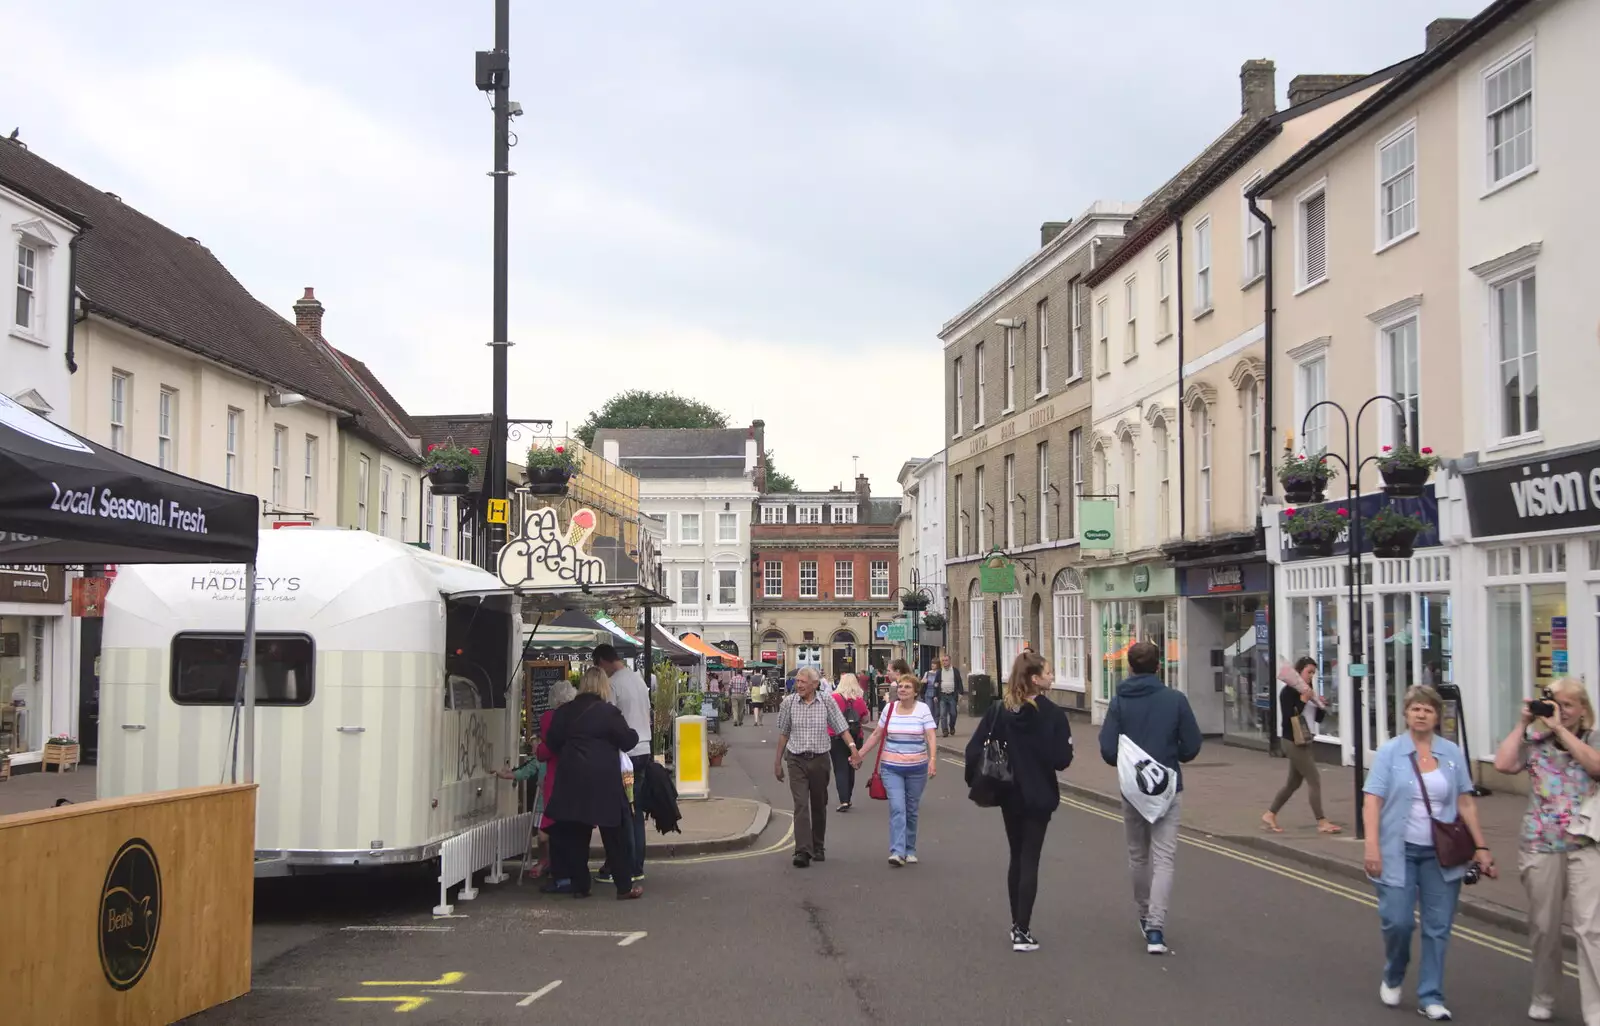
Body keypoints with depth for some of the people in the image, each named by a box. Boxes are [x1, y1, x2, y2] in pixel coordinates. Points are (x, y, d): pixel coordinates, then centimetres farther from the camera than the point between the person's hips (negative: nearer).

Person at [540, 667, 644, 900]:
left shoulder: (564, 712, 5)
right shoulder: (609, 712, -8)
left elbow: (552, 742, 9)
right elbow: (628, 740, -5)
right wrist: (632, 734, 16)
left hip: (572, 780, 4)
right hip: (603, 780, -4)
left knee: (575, 835, 11)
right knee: (614, 835, 4)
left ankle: (580, 886, 13)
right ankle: (624, 886, 7)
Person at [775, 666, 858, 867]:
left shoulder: (827, 703, -2)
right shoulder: (789, 703, -1)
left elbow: (842, 728, 0)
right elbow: (783, 734, 8)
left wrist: (853, 747, -16)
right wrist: (778, 762, 10)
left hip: (819, 759, 1)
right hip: (796, 760, -1)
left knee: (819, 806, 12)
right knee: (801, 805, -12)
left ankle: (818, 848, 26)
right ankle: (803, 851, -18)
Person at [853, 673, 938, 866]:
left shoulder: (923, 709, -2)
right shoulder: (889, 708, 4)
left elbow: (930, 737, -8)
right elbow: (877, 735, 12)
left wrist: (933, 760, -21)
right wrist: (860, 753, 9)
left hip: (916, 768, 0)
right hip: (891, 767, 0)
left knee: (911, 810, 10)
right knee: (897, 809, -12)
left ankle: (910, 850, 21)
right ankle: (897, 851, -17)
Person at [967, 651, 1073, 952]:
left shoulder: (999, 710, -3)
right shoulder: (1052, 714, -13)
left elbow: (974, 749, -8)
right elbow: (1061, 760, -16)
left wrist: (977, 783, 2)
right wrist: (1065, 744, 4)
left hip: (1009, 794, 4)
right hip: (1039, 796, -4)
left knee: (1016, 857, 17)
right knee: (1030, 860, 1)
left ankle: (1017, 925, 22)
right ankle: (1022, 932, -3)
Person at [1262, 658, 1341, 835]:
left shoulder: (1307, 691, 11)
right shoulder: (1288, 692, -13)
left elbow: (1318, 719, 15)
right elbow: (1289, 717, -23)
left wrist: (1321, 705, -2)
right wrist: (1303, 700, -25)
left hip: (1304, 742, 9)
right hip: (1294, 742, -9)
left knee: (1293, 782, 15)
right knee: (1314, 780, -10)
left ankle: (1269, 815, 24)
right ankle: (1322, 823, -6)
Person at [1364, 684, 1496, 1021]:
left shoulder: (1452, 753, 5)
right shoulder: (1389, 752, -2)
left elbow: (1465, 803, 8)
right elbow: (1372, 801, -7)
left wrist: (1481, 847, 4)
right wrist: (1372, 846, -17)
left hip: (1442, 854, 2)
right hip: (1399, 851, -2)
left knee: (1438, 927, 3)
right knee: (1397, 921, -5)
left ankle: (1430, 997, 14)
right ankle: (1393, 978, 23)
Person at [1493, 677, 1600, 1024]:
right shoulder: (1535, 744, 4)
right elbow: (1503, 764, -11)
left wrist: (1560, 729, -16)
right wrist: (1523, 723, -7)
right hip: (1541, 848, 2)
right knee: (1543, 928, 13)